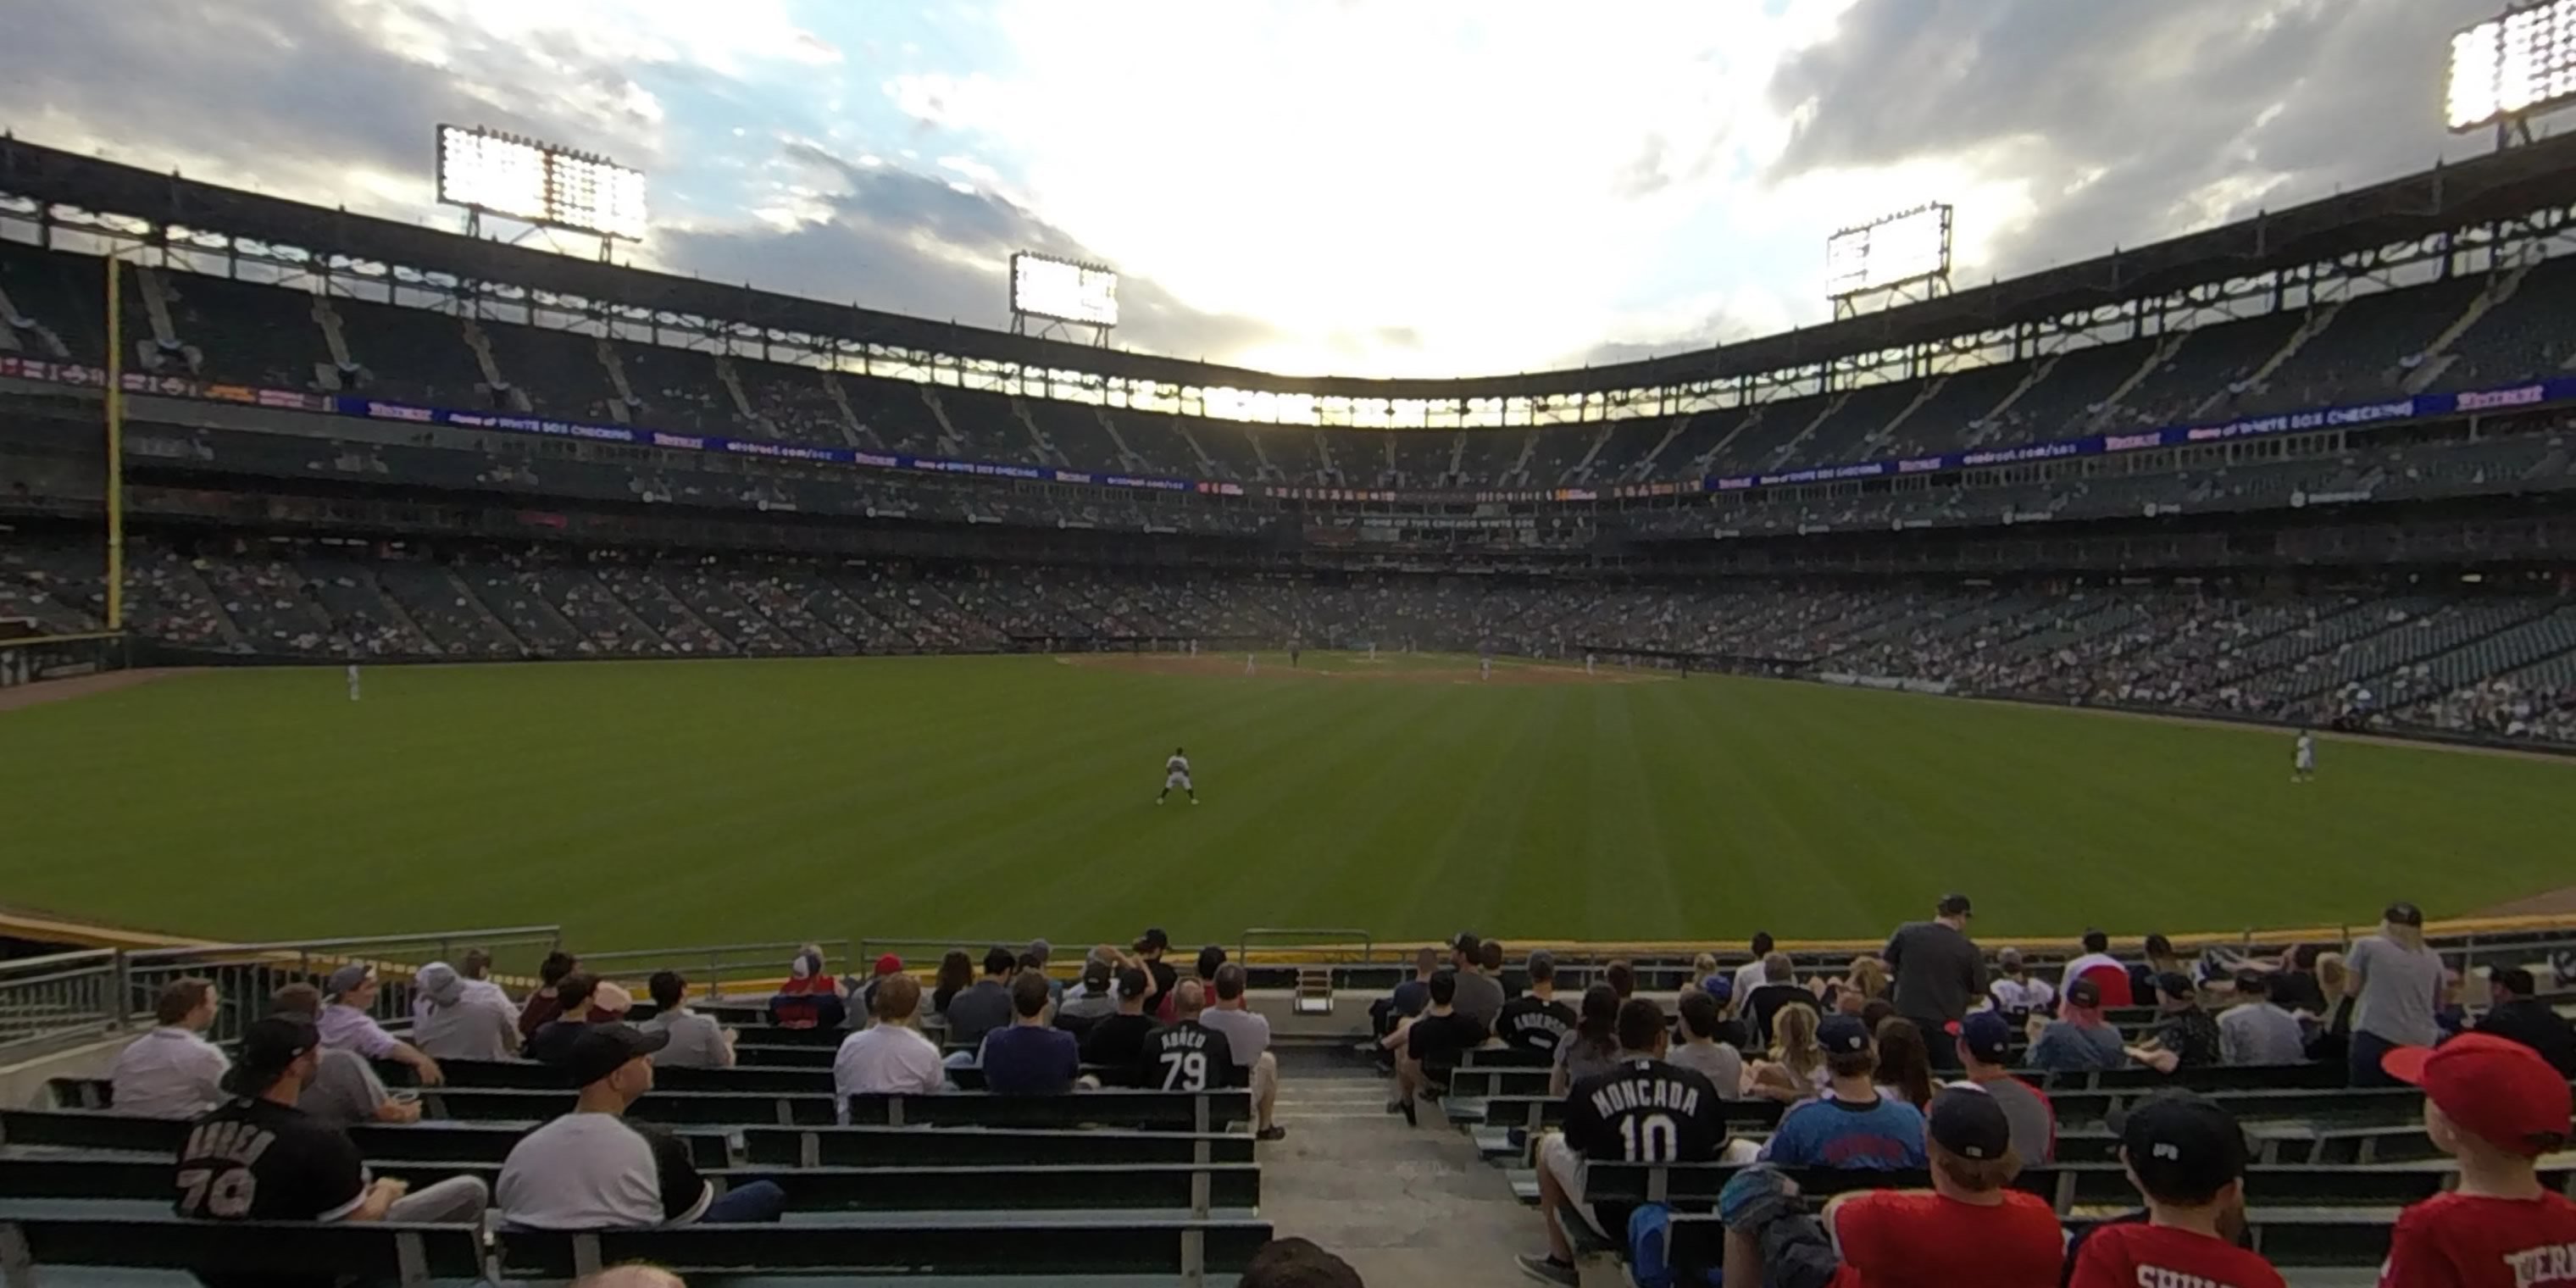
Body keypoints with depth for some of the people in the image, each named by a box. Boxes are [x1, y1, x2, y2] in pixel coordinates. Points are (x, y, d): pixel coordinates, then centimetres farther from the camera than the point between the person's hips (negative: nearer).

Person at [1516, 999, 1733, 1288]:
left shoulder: (1589, 1089, -11)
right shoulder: (1699, 1085, -6)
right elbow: (1718, 1149, 9)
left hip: (1612, 1218, -2)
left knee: (1549, 1144, 22)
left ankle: (1562, 1259, 31)